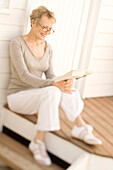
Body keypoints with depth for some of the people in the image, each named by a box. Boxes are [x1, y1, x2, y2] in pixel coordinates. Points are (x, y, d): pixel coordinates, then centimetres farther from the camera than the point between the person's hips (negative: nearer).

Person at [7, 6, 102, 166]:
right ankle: (38, 142, -28)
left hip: (37, 96, 6)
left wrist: (62, 83, -19)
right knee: (52, 92, -35)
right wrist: (54, 85, -34)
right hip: (17, 96, -6)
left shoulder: (47, 48, 7)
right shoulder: (17, 43, -13)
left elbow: (50, 76, 6)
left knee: (67, 88, -23)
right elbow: (24, 76, -22)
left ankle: (80, 127, -21)